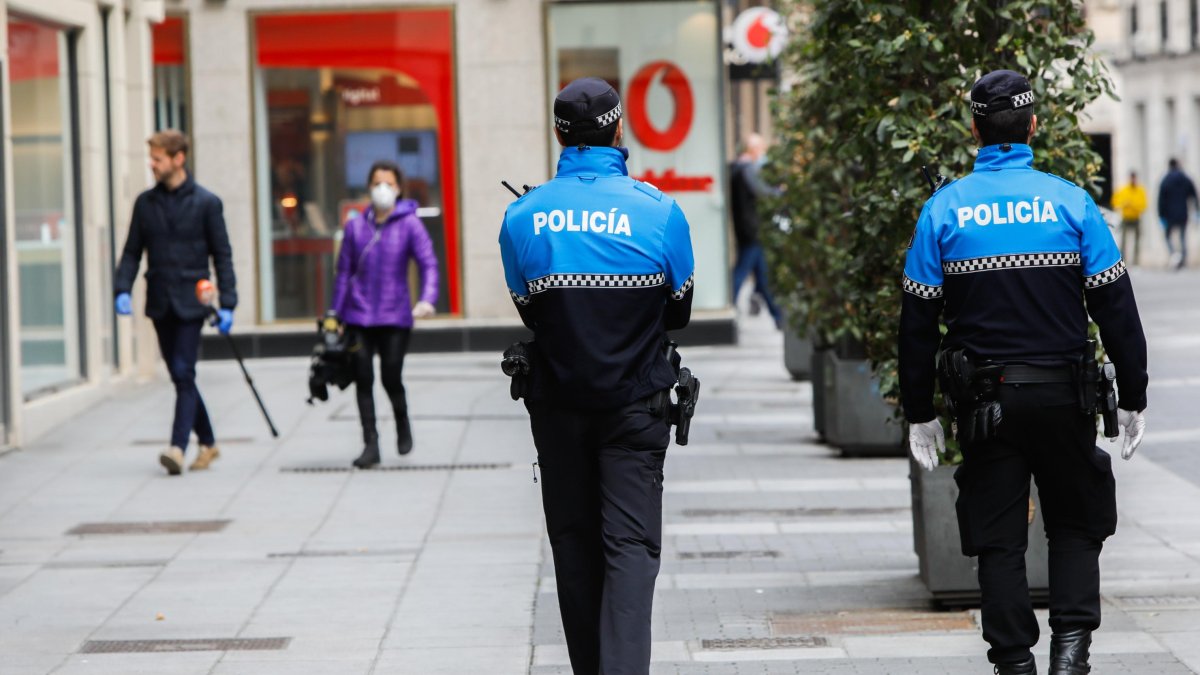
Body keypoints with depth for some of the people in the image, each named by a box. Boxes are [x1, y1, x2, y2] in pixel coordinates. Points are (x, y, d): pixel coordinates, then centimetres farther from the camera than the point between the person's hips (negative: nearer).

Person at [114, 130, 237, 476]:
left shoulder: (206, 203, -3)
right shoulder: (145, 203, 8)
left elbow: (222, 255, -1)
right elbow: (132, 251, 11)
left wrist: (227, 303, -7)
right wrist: (123, 289, -5)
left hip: (191, 301, -4)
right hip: (160, 303, 5)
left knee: (184, 373, -13)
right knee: (180, 376, 10)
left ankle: (178, 447, -19)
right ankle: (207, 442, 22)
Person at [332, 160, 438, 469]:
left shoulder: (409, 224, -2)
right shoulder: (355, 226, 6)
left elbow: (428, 264, -9)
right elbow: (344, 271, 11)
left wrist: (427, 299, -26)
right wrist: (336, 315, 10)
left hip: (395, 316, -2)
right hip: (359, 316, 2)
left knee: (391, 378, -1)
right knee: (363, 381, -1)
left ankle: (403, 426, 29)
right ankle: (370, 444, 6)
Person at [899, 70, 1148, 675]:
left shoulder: (943, 210, -2)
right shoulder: (1071, 202, -4)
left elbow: (917, 322, 0)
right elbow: (1116, 308, -2)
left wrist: (919, 414, 7)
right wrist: (1132, 399, 6)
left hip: (985, 399, 0)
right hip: (1063, 397, 0)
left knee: (998, 538, 8)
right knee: (1075, 524, 14)